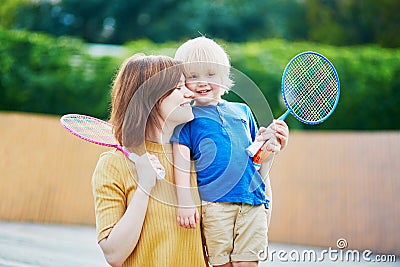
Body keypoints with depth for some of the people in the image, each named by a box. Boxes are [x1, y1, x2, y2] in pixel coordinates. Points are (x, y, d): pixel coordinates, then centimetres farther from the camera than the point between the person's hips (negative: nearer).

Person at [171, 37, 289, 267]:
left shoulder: (243, 111, 18)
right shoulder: (188, 118, 6)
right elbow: (181, 160, -2)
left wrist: (270, 145, 4)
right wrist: (185, 203, -10)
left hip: (253, 203, 3)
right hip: (214, 203, -3)